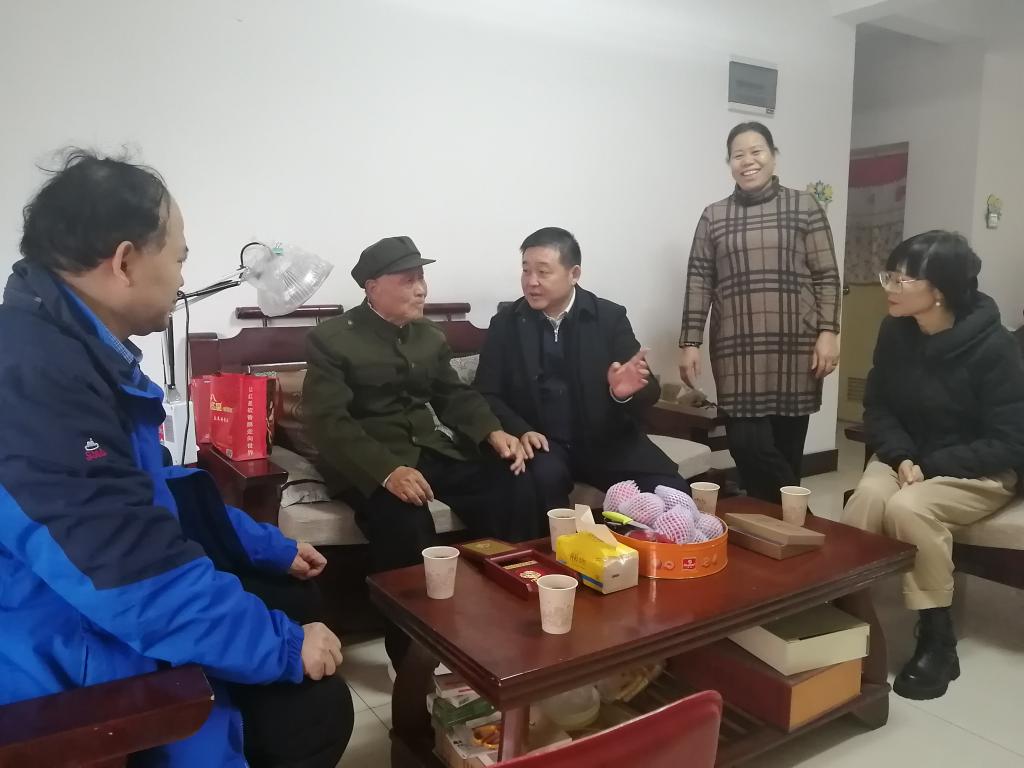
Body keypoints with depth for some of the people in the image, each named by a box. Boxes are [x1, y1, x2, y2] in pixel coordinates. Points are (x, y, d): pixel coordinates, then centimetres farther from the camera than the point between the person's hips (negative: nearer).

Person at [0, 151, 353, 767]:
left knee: (291, 597, 19)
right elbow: (139, 576, -33)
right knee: (311, 704, -13)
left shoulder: (76, 346, 4)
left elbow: (153, 488, 14)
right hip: (71, 659, -10)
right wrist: (285, 647, -20)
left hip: (99, 601, 10)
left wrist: (273, 548, 17)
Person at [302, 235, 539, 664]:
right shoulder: (331, 340, -6)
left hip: (434, 448, 6)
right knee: (406, 520, -35)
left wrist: (493, 433, -7)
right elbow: (327, 422, -15)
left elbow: (455, 396, 15)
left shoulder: (430, 336, 16)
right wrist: (387, 470, -31)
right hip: (370, 461, -5)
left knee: (515, 490, -17)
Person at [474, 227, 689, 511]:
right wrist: (521, 430, -16)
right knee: (545, 477, -33)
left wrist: (626, 392, -24)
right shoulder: (505, 323, 3)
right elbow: (486, 394, 3)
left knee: (672, 494, -21)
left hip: (606, 439, 1)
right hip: (542, 441, 0)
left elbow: (650, 389, 0)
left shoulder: (610, 317, 2)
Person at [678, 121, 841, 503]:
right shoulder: (713, 216, 10)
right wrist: (690, 343, 0)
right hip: (737, 350, 1)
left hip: (794, 347, -1)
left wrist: (828, 332, -6)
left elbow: (827, 276, 3)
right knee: (748, 446, -7)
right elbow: (699, 283, 7)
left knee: (787, 449, 4)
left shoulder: (804, 207, 6)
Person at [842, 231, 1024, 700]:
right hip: (907, 456, 4)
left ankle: (937, 641, -15)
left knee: (909, 507, -33)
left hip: (979, 471, -4)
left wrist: (931, 465, -23)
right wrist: (901, 456, -14)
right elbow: (877, 406, 4)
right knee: (869, 495, -30)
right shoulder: (895, 331, -4)